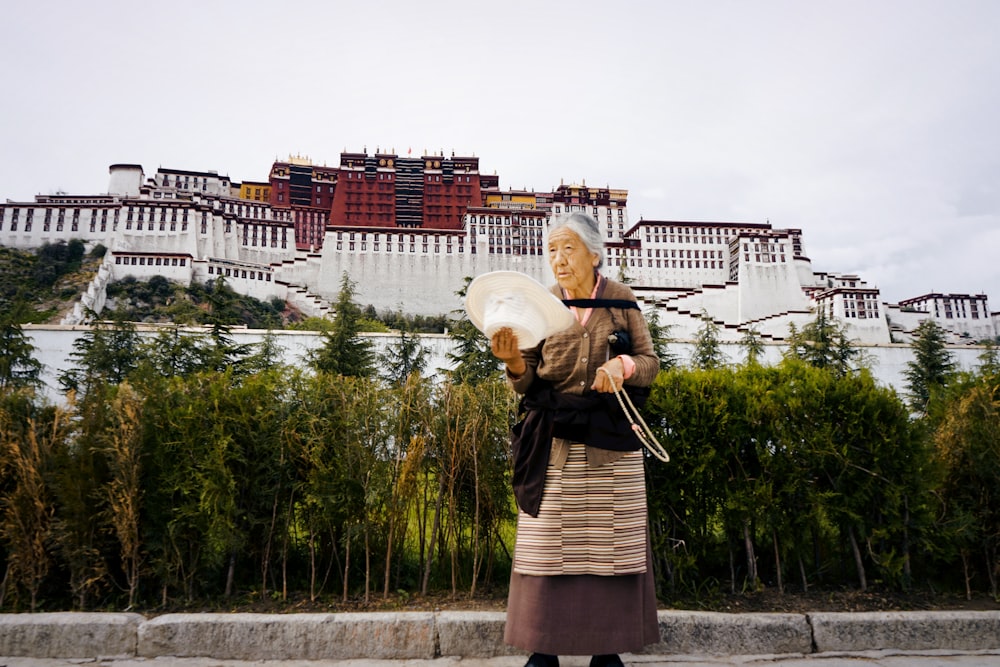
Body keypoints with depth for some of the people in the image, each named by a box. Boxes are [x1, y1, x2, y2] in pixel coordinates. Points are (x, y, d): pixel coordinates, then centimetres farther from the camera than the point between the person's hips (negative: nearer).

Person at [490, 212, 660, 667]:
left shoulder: (621, 300, 1)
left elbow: (650, 365, 3)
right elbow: (529, 385, 1)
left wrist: (624, 365, -19)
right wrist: (514, 363, -22)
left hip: (612, 440, 0)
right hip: (555, 440, 0)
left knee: (610, 540, 5)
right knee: (547, 541, 1)